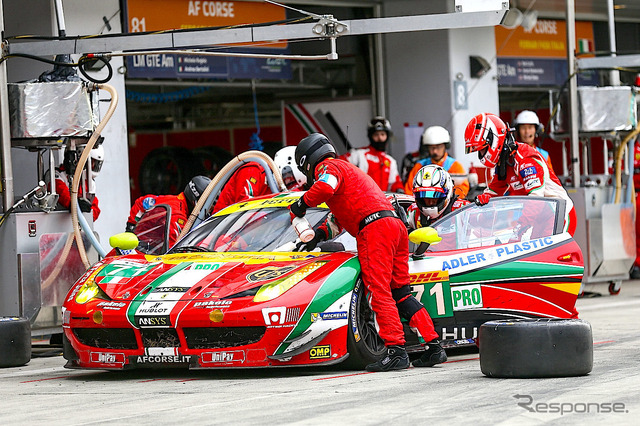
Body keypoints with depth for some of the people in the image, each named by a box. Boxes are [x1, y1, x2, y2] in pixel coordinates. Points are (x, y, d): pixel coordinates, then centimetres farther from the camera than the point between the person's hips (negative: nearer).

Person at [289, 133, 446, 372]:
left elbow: (325, 187, -18)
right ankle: (434, 346, 2)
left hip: (374, 227, -9)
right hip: (396, 224, 9)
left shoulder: (327, 167, 6)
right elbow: (340, 217, 39)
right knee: (400, 293, 9)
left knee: (379, 291, -12)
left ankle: (396, 350, -21)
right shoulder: (347, 168, 36)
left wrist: (302, 204, -3)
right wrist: (319, 234, 27)